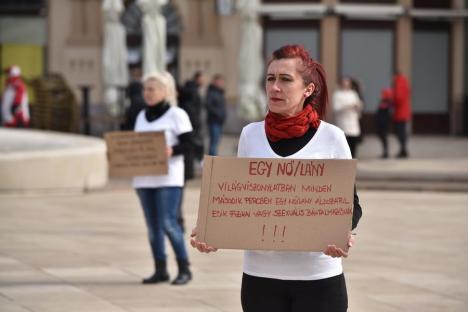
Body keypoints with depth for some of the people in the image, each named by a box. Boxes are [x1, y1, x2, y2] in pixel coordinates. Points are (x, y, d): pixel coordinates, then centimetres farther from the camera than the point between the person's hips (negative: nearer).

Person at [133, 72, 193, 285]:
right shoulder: (142, 116, 16)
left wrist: (172, 150, -26)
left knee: (168, 223, -12)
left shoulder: (176, 115, -3)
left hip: (168, 177, -6)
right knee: (153, 225, 6)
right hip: (144, 178, 6)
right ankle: (160, 270, 11)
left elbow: (189, 144, -9)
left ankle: (184, 269, -3)